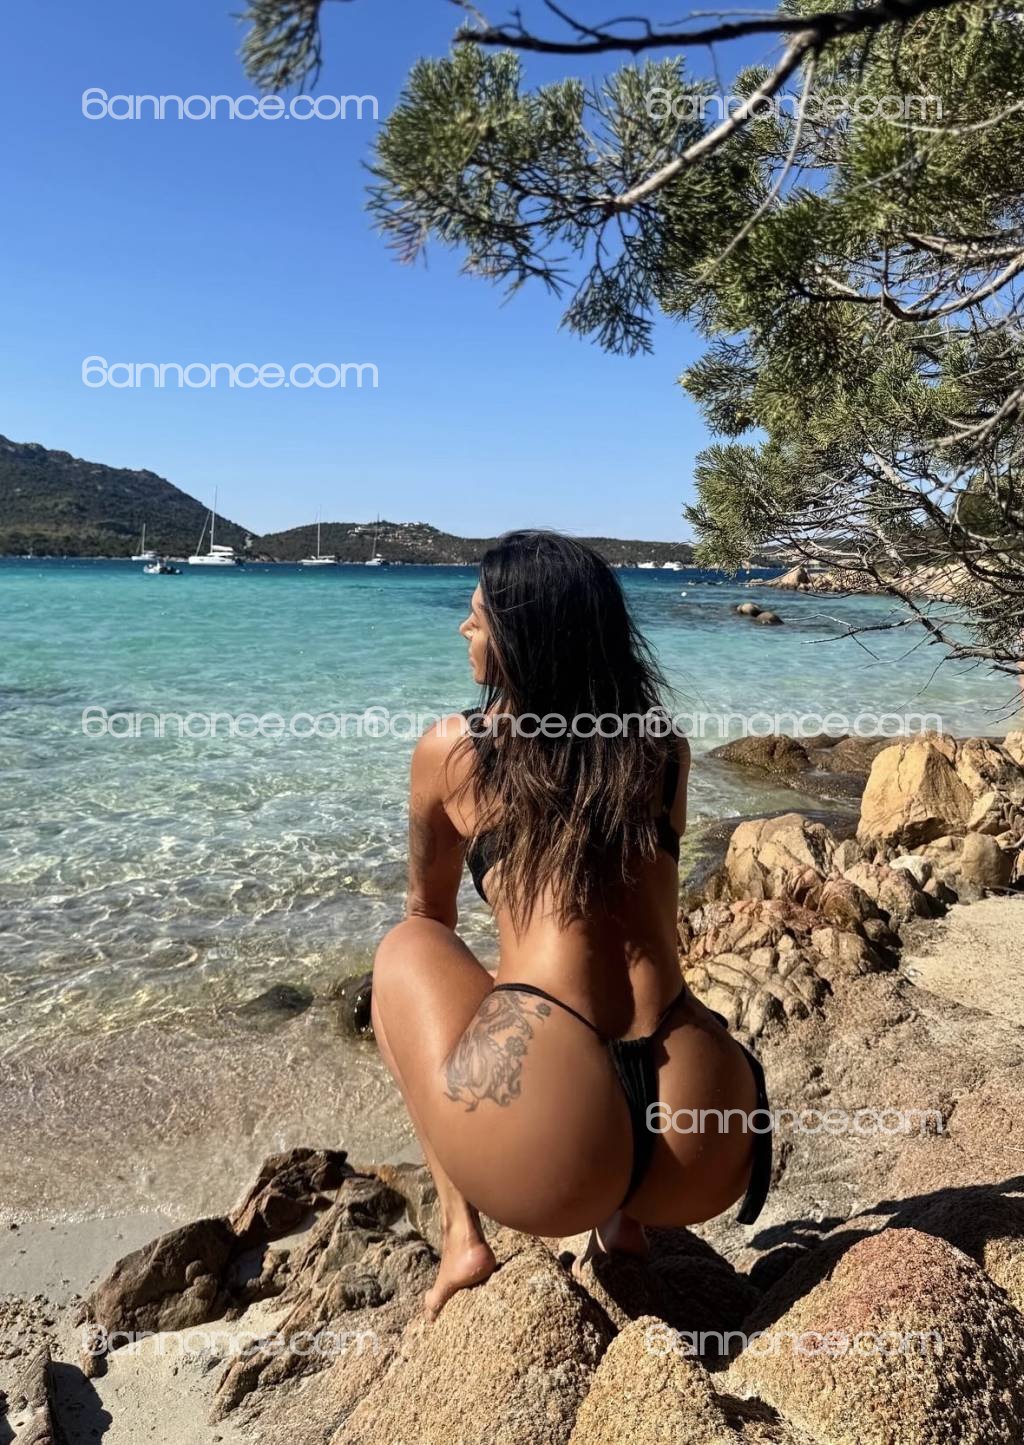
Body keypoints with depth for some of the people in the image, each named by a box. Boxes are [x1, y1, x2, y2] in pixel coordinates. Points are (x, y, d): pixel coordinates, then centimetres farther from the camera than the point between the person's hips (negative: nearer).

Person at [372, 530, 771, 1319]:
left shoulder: (451, 749, 4)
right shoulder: (667, 749, 13)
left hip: (544, 1165, -4)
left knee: (405, 948, 21)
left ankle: (462, 1233, 14)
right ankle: (623, 1217, 18)